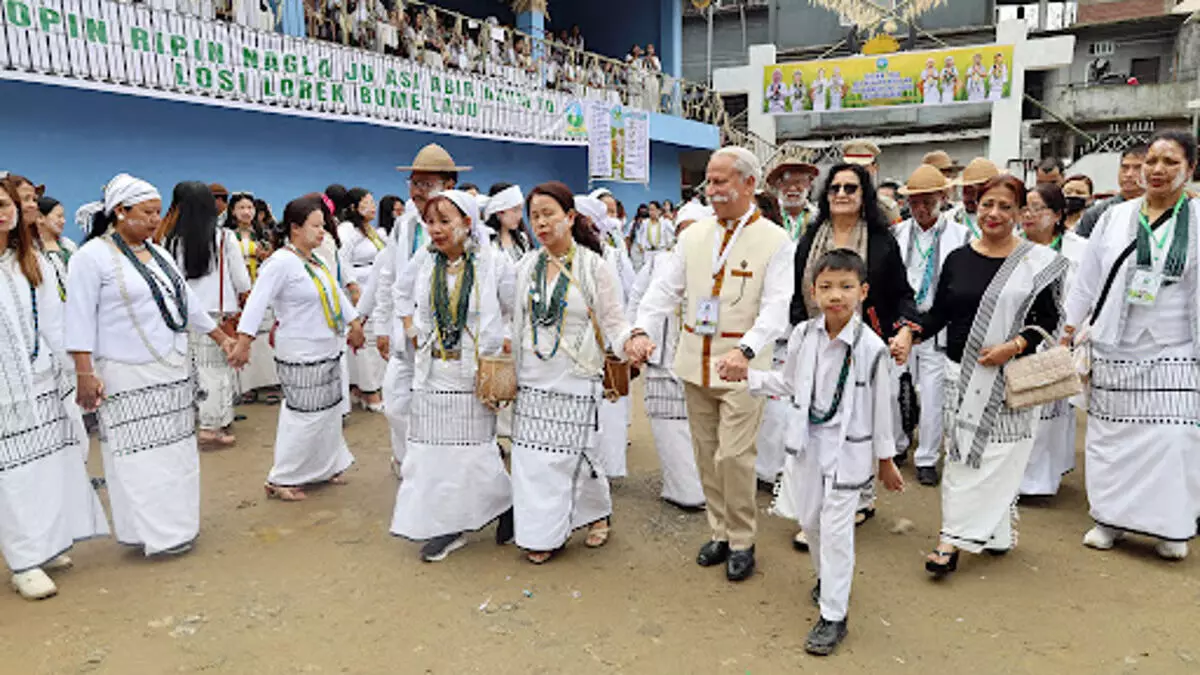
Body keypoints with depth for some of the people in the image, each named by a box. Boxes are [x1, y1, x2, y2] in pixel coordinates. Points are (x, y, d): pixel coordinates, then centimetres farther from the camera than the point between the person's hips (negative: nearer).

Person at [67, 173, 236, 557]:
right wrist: (84, 373, -18)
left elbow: (187, 302, 21)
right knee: (138, 455, -3)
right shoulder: (92, 257, -8)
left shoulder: (158, 254, 13)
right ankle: (153, 533, 7)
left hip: (174, 370, 7)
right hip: (128, 377, -7)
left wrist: (221, 337, 22)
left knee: (175, 449, 12)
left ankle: (177, 523, 23)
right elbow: (80, 319, -12)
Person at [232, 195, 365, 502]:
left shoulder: (316, 261, 11)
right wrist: (244, 341, -29)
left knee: (328, 412, 16)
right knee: (306, 417, -5)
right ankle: (280, 480, 8)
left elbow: (336, 292, 25)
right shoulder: (281, 262, -16)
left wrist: (354, 322, 31)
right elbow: (257, 302, -22)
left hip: (329, 352, 9)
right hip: (302, 356, -9)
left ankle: (325, 468, 32)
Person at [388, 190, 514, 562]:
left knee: (476, 449, 0)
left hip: (474, 375, -4)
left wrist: (505, 344, -4)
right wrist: (412, 329, 10)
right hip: (433, 375, 4)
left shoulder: (493, 262, -6)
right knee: (432, 449, 5)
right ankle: (446, 526, 20)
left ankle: (506, 505, 28)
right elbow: (403, 293, 22)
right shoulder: (423, 261, 4)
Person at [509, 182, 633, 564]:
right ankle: (542, 533, 19)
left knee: (574, 453, 1)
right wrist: (511, 371, 14)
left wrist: (630, 341, -24)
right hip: (532, 378, 4)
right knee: (531, 455, 3)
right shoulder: (526, 267, 7)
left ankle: (598, 514, 29)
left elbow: (613, 322, -4)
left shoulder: (594, 267, -5)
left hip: (576, 379, -4)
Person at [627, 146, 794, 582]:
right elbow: (665, 288, 4)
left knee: (733, 456, -6)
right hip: (696, 362, 5)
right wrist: (641, 330, -14)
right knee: (706, 455, 14)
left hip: (742, 366, -5)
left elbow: (775, 308, -15)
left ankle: (742, 542, 15)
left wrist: (745, 351, -32)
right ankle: (720, 532, 31)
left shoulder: (774, 241, -5)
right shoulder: (694, 235, 8)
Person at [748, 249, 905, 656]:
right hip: (807, 441, 5)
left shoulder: (871, 348, -16)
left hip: (847, 447, -4)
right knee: (809, 519, 18)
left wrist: (886, 460, 1)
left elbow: (881, 407, -7)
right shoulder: (803, 336, -5)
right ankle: (827, 579, 46)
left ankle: (833, 616, 15)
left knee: (836, 530, 0)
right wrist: (746, 375, 4)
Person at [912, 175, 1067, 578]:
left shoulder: (1036, 262, -1)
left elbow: (1048, 321, 0)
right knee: (961, 453, 1)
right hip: (962, 373, 2)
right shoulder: (958, 260, 7)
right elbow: (939, 314, 9)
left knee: (999, 455, -1)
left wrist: (1014, 345, -15)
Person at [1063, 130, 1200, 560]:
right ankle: (1111, 518, 22)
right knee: (1111, 436, 8)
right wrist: (1067, 335, 4)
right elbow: (1086, 282, 8)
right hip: (1113, 354, 2)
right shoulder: (1115, 218, 5)